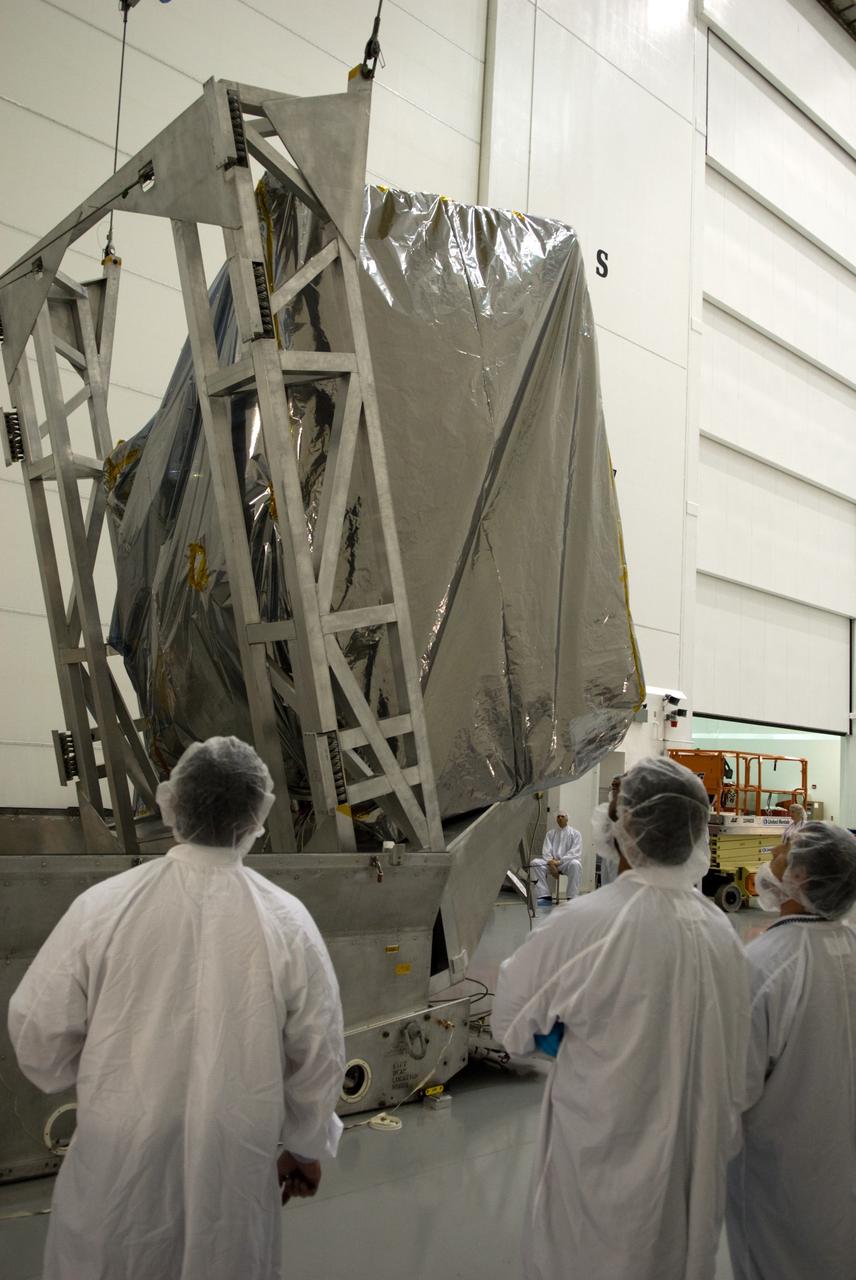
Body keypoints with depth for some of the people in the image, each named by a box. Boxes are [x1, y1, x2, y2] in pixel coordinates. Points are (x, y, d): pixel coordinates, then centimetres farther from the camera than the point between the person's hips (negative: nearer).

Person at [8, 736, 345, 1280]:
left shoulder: (103, 906, -15)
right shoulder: (288, 923, -13)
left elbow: (37, 1030, -5)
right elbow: (319, 1056, -3)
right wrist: (308, 1146, 14)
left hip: (120, 1162, 0)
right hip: (235, 1166, 0)